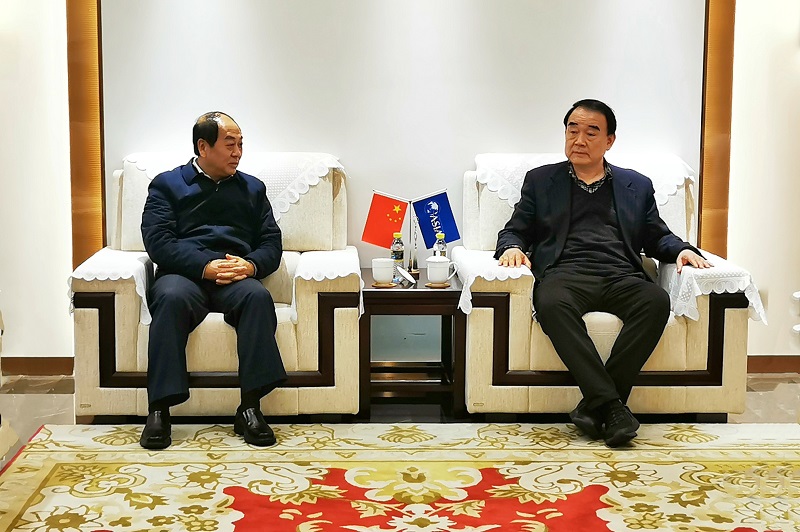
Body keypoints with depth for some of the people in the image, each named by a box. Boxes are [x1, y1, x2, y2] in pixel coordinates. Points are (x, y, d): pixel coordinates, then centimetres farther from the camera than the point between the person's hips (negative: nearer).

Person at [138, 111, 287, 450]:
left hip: (237, 277, 2)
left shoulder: (252, 188, 26)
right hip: (184, 273, -2)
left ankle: (250, 408, -34)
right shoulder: (167, 184, 16)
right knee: (172, 297, -37)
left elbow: (272, 242, 16)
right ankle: (159, 410, -36)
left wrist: (251, 264, -9)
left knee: (258, 296, -33)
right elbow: (157, 241, 1)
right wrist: (205, 266, -15)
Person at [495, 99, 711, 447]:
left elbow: (657, 237, 23)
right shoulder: (540, 180, 22)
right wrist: (512, 247, -7)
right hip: (565, 274, -1)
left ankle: (594, 405, -33)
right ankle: (610, 405, -38)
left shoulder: (637, 186, 25)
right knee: (552, 303, -38)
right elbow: (515, 230, 17)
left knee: (656, 301, -33)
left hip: (621, 277, 2)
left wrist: (681, 250, 0)